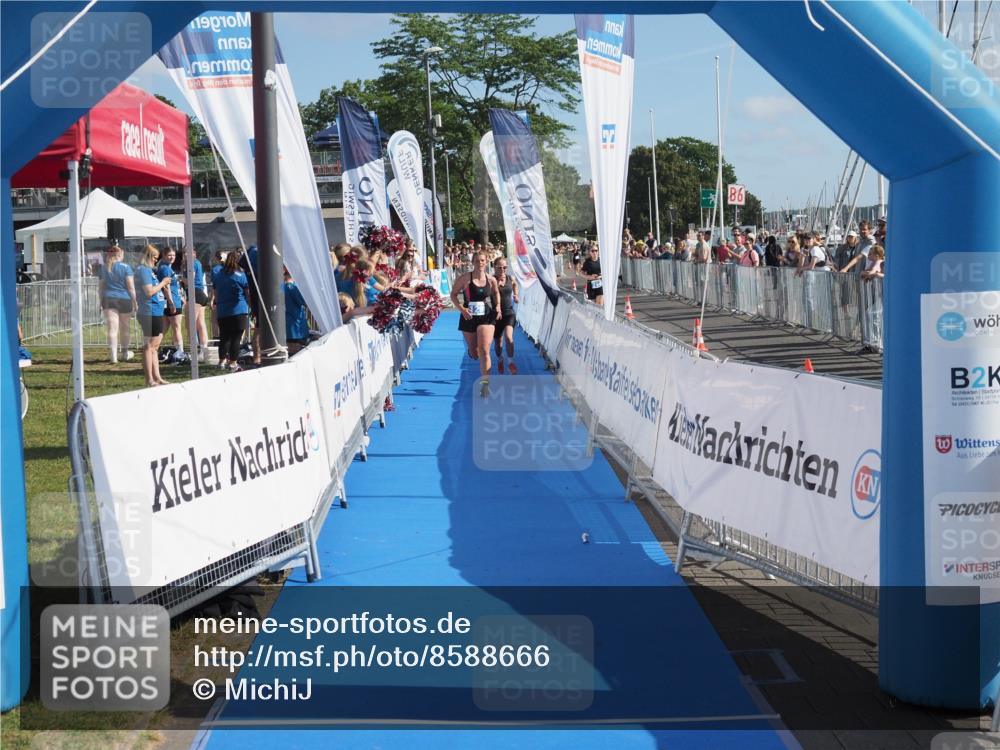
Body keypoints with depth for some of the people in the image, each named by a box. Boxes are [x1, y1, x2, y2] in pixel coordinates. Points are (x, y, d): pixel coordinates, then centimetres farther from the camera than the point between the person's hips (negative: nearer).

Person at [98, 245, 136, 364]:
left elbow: (100, 287, 11)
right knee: (124, 328, 15)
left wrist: (101, 301, 19)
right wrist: (134, 302, -2)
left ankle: (113, 356, -12)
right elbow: (131, 287, -7)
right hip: (124, 300, -2)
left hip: (109, 300, 2)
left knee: (112, 329, -3)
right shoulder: (125, 267, -4)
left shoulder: (104, 268, 7)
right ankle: (125, 353, 31)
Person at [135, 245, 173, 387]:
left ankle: (156, 377, 19)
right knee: (149, 346, -6)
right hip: (149, 312, -10)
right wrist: (162, 283, -9)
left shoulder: (150, 270, 16)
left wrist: (163, 285, 10)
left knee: (155, 346, 13)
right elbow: (149, 291, -19)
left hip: (156, 312, 10)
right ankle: (149, 380, -3)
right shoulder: (143, 270, -12)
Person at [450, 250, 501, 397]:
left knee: (484, 350, -16)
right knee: (474, 354, 13)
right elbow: (453, 294, -3)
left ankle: (485, 384, -16)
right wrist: (461, 308, -17)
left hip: (486, 317, 0)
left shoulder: (491, 280, -1)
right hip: (469, 317, 0)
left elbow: (496, 293, 19)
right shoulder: (464, 278, -9)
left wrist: (497, 306, 4)